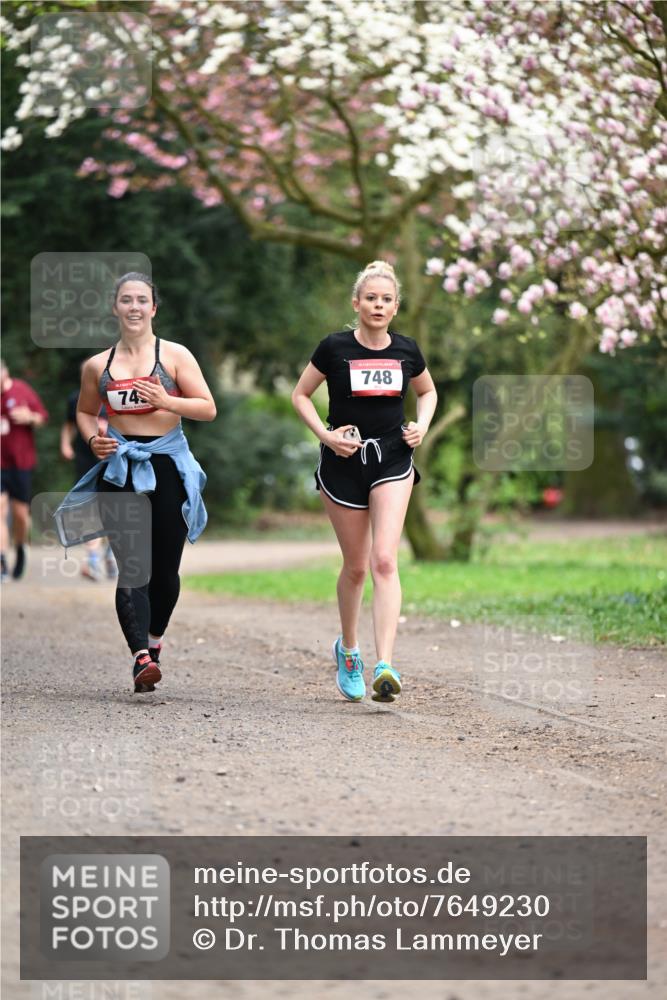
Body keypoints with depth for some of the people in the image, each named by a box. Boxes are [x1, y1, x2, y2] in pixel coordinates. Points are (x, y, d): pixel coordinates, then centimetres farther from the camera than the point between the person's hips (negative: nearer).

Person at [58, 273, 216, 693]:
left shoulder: (175, 356, 1)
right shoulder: (98, 366, 9)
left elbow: (208, 408, -3)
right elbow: (85, 411, 23)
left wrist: (166, 401, -19)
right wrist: (93, 438, 2)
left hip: (167, 464, -1)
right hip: (119, 468, 1)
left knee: (165, 567, 6)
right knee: (131, 567, -13)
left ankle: (154, 638, 33)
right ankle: (141, 656, -22)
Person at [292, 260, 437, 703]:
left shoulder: (406, 350, 1)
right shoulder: (334, 348, -6)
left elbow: (428, 391, 20)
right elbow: (301, 394, 5)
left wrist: (422, 426, 2)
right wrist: (326, 435, -9)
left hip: (392, 463, 1)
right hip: (344, 465, -1)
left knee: (384, 561, -14)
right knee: (356, 566, 8)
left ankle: (386, 667, -21)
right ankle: (348, 650, 33)